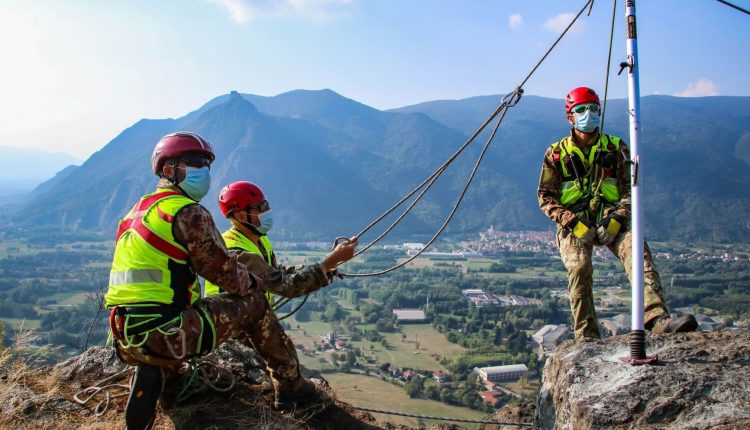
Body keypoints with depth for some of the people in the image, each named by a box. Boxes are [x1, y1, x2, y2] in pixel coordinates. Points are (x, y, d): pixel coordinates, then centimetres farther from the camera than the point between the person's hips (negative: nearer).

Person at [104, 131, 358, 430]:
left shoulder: (138, 211, 17)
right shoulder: (189, 212, -10)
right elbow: (228, 275, -10)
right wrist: (261, 282, 11)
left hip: (126, 342, 8)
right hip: (164, 336, -8)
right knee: (252, 302, 6)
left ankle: (151, 373, 14)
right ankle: (290, 386, 16)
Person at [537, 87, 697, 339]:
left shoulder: (616, 148, 14)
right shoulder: (556, 154, 10)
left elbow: (630, 188, 7)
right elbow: (545, 197, 4)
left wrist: (617, 217, -13)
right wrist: (571, 221, -13)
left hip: (610, 218, 2)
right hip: (573, 221, -1)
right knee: (579, 266, -29)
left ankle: (656, 318, -42)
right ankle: (587, 338, -23)